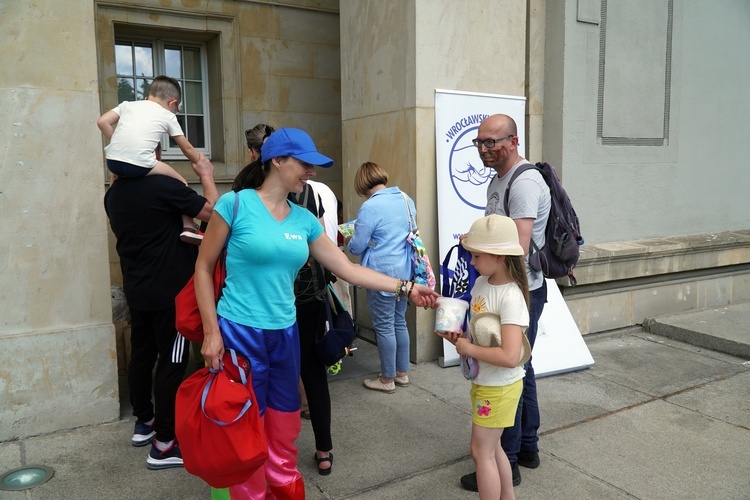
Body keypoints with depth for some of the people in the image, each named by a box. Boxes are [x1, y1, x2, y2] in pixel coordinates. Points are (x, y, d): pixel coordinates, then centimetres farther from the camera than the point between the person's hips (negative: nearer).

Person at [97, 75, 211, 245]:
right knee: (181, 183, 13)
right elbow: (187, 149, 23)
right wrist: (199, 161, 40)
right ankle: (188, 227, 5)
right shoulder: (168, 116, 17)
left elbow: (102, 122, 14)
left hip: (113, 161, 4)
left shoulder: (128, 104, 24)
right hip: (141, 165, -4)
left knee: (117, 173, 40)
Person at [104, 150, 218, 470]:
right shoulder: (163, 186, -20)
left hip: (136, 290, 8)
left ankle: (144, 422, 33)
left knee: (142, 355, 18)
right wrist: (206, 176, 1)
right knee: (171, 363, 0)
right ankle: (164, 445, 7)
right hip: (168, 291, -8)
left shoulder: (113, 193, 5)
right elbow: (212, 211, -15)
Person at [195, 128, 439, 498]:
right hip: (239, 334, -5)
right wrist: (211, 331, -9)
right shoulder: (235, 204, -9)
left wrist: (405, 288, 0)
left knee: (284, 439, 16)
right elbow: (204, 267, -4)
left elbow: (349, 270, 5)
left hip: (285, 336, 5)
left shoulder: (304, 220, 5)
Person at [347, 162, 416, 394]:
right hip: (404, 270, 7)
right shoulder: (406, 199, 5)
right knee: (399, 322, 17)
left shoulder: (370, 207, -17)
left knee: (384, 326, 4)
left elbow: (356, 248, -11)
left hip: (383, 273, -7)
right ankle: (402, 373, 29)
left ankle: (387, 379, 16)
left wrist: (349, 240, 10)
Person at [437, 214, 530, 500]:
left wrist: (468, 349, -23)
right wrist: (455, 336, -7)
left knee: (482, 451, 3)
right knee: (491, 447, 21)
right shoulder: (481, 283, -1)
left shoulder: (510, 297, -26)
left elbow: (510, 357, -33)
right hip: (482, 380, 9)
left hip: (499, 386, -8)